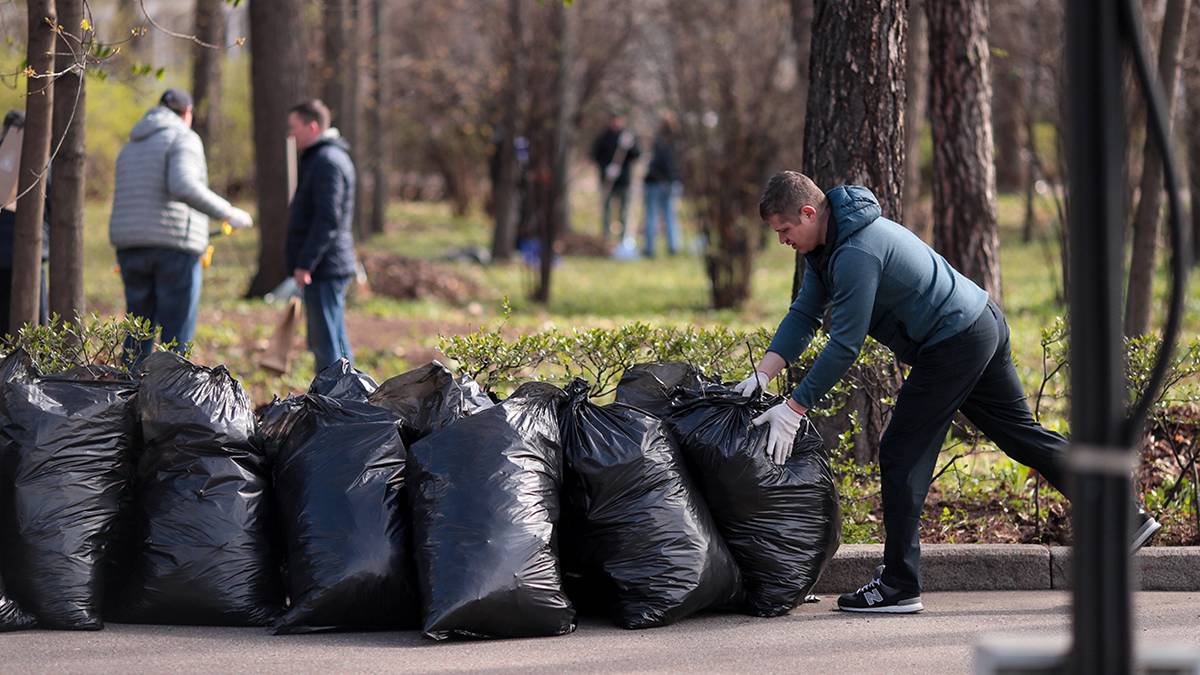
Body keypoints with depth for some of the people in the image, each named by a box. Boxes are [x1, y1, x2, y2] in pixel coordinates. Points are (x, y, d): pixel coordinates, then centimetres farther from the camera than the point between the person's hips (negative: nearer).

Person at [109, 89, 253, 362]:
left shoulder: (131, 148, 20)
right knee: (177, 339, -3)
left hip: (132, 247, 7)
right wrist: (225, 212, -14)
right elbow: (183, 186, -22)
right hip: (175, 247, -7)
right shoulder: (183, 139, -4)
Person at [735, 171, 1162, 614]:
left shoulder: (856, 254, -25)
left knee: (903, 453, -5)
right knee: (1019, 433, 16)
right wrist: (763, 373, -3)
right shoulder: (826, 245, 8)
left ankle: (899, 585, -2)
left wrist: (794, 409, -20)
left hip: (954, 344, -10)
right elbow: (804, 314, 9)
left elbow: (844, 346, -24)